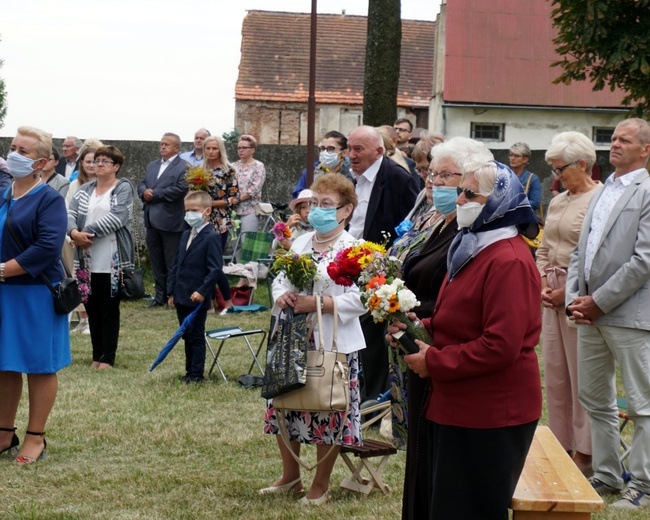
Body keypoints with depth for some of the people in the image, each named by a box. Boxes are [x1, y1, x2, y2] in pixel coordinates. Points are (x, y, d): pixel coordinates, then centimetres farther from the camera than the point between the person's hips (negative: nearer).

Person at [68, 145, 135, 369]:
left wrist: (87, 232, -19)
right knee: (92, 307, 9)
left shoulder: (123, 188, -2)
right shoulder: (85, 189, 13)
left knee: (109, 309, 3)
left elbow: (116, 218, -16)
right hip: (87, 259, 5)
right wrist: (74, 232, -21)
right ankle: (96, 354, 18)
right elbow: (70, 214, 1)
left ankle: (107, 357, 8)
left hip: (112, 260, -5)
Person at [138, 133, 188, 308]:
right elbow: (142, 185, 16)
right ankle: (160, 296, 19)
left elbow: (180, 189, -18)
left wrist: (155, 194, -14)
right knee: (156, 262, 12)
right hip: (152, 221, 7)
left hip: (171, 221, -7)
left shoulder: (184, 167, -6)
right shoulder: (152, 165, 19)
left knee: (172, 263, -2)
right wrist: (144, 193, -8)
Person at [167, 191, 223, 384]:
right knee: (187, 336, 13)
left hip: (197, 298, -8)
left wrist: (202, 291, -21)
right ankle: (189, 371, 21)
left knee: (196, 336, 0)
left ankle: (196, 374, 6)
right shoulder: (186, 235, 14)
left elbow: (215, 268, -16)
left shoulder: (212, 238, -11)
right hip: (181, 297, 8)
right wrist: (172, 291, 14)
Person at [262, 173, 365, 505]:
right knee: (284, 407, 12)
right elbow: (279, 279, 11)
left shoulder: (352, 249, -11)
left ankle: (321, 484, 20)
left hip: (333, 344, -6)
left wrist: (317, 303, -25)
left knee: (328, 415, 4)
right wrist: (282, 297, -12)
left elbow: (358, 300, -19)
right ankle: (290, 477, 30)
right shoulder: (300, 243, 10)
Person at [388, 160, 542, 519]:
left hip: (491, 415, -10)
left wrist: (434, 361, -17)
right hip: (460, 407, 10)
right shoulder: (474, 248, 13)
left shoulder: (508, 261, -21)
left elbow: (500, 345, -25)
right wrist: (421, 328, 3)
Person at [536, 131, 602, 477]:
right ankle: (561, 445, 22)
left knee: (582, 374, -2)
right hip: (553, 295, 8)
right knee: (554, 374, 12)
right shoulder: (557, 202, 14)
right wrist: (543, 282, 4)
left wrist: (569, 290, -16)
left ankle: (584, 452, 7)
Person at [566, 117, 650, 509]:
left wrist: (599, 302, -14)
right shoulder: (603, 192, 16)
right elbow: (581, 250, 16)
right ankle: (608, 475, 26)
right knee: (595, 399, 15)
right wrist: (575, 297, 1)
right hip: (591, 314, 8)